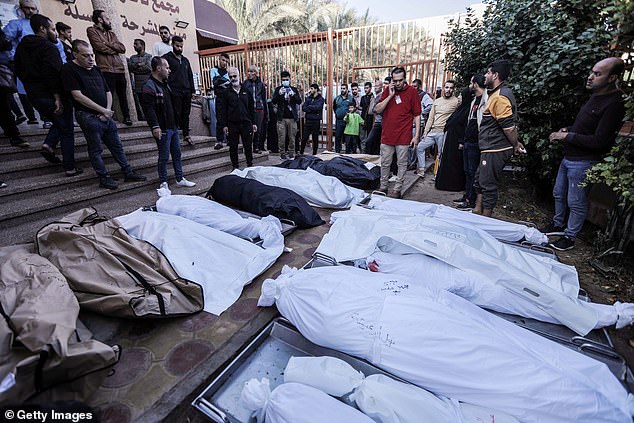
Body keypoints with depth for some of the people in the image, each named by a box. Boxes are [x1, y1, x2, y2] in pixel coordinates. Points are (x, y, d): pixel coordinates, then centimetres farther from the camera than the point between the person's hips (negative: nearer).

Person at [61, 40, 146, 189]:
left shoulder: (96, 69, 16)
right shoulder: (69, 69, -6)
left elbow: (108, 92, 16)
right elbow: (78, 96, -14)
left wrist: (108, 110, -1)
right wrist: (103, 110, -13)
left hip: (106, 116, 7)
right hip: (88, 116, -6)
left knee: (117, 146, 9)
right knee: (96, 149, 0)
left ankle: (128, 173, 15)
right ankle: (104, 178, 7)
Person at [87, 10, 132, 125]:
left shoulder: (111, 33, 24)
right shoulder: (92, 30, 7)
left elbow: (122, 48, 10)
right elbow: (100, 47, -7)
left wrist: (108, 43, -3)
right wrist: (114, 50, 6)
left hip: (120, 69, 5)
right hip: (106, 70, -5)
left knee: (123, 95, 8)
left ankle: (126, 117, 16)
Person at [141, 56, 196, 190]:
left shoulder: (165, 84, 17)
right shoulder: (149, 86, -12)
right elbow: (149, 109, -20)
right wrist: (155, 126, -27)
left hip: (173, 126, 9)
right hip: (163, 129, -9)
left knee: (177, 154, 13)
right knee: (164, 157, -1)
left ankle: (180, 179, 23)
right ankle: (163, 183, 10)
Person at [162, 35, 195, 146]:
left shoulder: (185, 60, 21)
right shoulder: (167, 57, 2)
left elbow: (190, 76, 22)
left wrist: (192, 90, 14)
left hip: (187, 92, 5)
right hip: (175, 92, -5)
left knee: (186, 114, 8)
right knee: (176, 115, -5)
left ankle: (186, 135, 14)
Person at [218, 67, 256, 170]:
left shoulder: (246, 91, 10)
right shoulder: (227, 92, 6)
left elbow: (251, 108, 11)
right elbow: (223, 110, 4)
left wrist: (253, 123, 4)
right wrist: (224, 125, -4)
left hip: (246, 123, 1)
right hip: (232, 124, 0)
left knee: (248, 146, 4)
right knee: (233, 147, 4)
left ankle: (250, 165, 15)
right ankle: (235, 167, 14)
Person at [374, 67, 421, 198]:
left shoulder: (411, 91, 0)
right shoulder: (387, 90, 8)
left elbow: (417, 115, 0)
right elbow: (377, 110, 0)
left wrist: (416, 135, -5)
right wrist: (390, 95, -8)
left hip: (403, 136, -3)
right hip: (387, 135, 3)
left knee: (402, 164, 3)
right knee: (385, 163, 9)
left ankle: (397, 189, 12)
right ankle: (383, 187, 21)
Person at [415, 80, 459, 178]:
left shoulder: (456, 101, -3)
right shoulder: (437, 101, 14)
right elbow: (431, 118, 14)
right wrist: (425, 131, 9)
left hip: (444, 133, -6)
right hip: (432, 131, 6)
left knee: (441, 155, 0)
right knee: (419, 147, 6)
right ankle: (421, 170, 14)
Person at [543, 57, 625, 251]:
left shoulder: (614, 104, -19)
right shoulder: (595, 96, 10)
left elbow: (599, 142, -22)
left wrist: (567, 136, -17)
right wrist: (567, 130, 5)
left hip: (583, 162, -9)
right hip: (569, 157, 10)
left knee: (576, 202, 2)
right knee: (559, 194, 21)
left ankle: (569, 237, 15)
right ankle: (558, 224, 38)